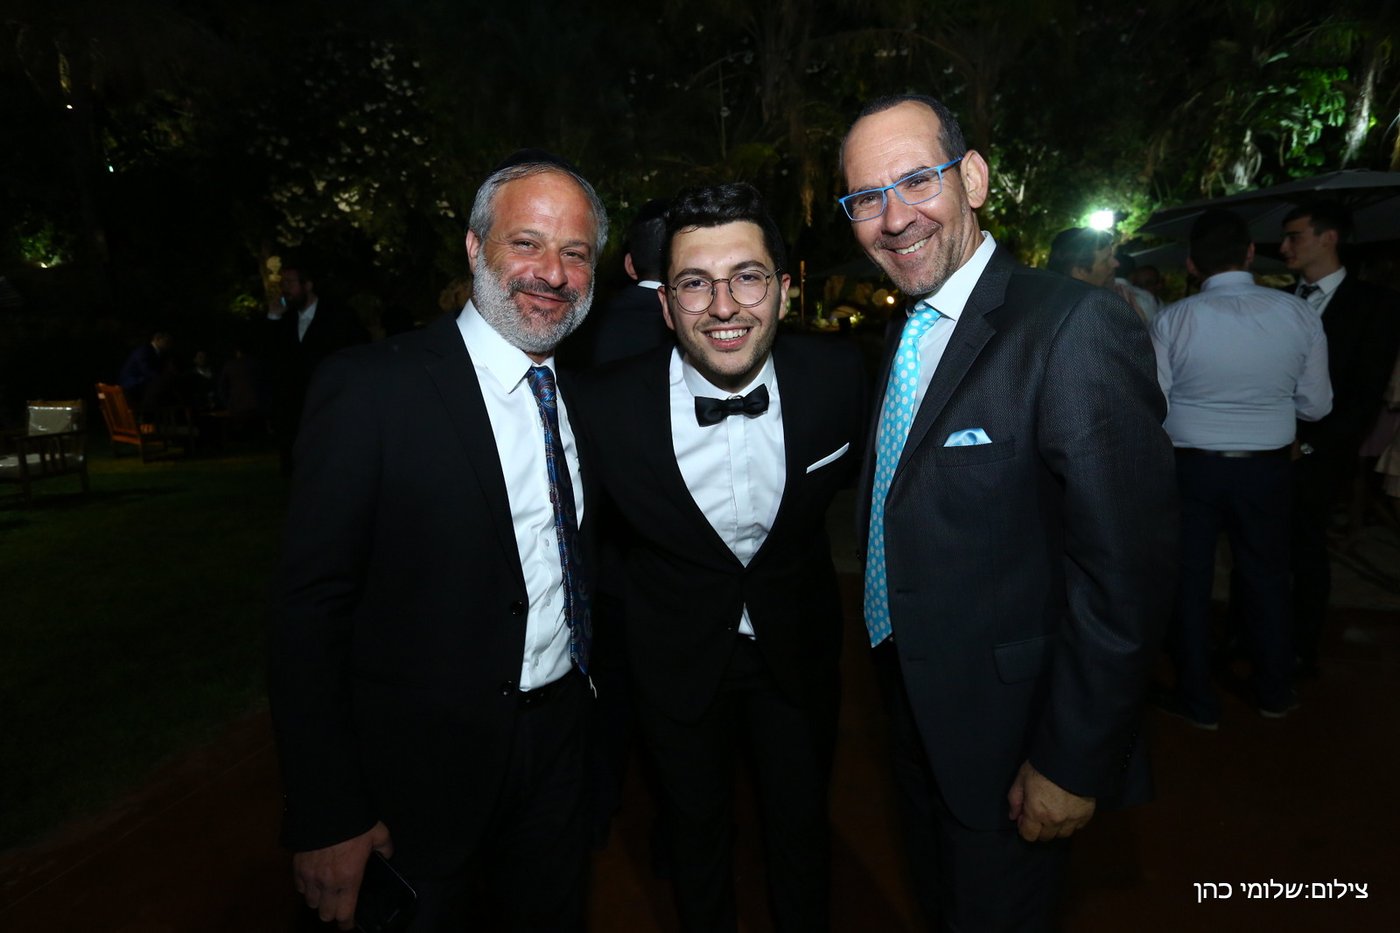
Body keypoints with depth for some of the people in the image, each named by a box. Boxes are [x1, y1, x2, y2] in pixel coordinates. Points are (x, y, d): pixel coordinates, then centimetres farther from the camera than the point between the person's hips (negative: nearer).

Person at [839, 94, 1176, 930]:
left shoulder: (1075, 327, -23)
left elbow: (1127, 571, -24)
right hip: (915, 707, 7)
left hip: (1006, 731, -7)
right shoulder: (906, 335, 4)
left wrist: (1074, 764, -19)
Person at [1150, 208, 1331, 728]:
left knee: (1190, 581, 11)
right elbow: (1316, 405, 0)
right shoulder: (1297, 314, -7)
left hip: (1190, 468, -2)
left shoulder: (1173, 321, -15)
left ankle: (1197, 702, 24)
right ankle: (1275, 694, 37)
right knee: (1266, 576, 20)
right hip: (1267, 469, 3)